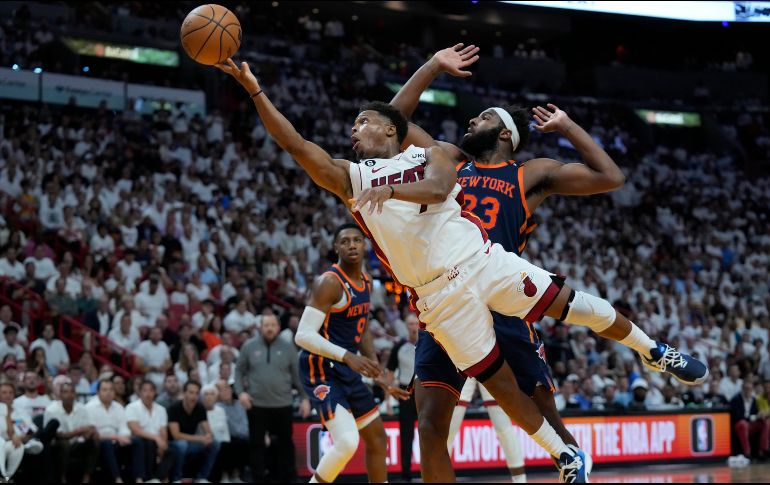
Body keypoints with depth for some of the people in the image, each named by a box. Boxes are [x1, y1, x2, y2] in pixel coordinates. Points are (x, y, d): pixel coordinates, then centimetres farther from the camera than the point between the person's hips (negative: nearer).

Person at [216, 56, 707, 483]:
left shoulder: (430, 157, 9)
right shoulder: (351, 178, 11)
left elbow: (437, 189, -14)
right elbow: (295, 143, 0)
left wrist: (391, 190, -30)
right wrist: (255, 90, -8)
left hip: (482, 261, -1)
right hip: (440, 297, 1)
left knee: (567, 303, -7)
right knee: (498, 382, 1)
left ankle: (655, 353, 16)